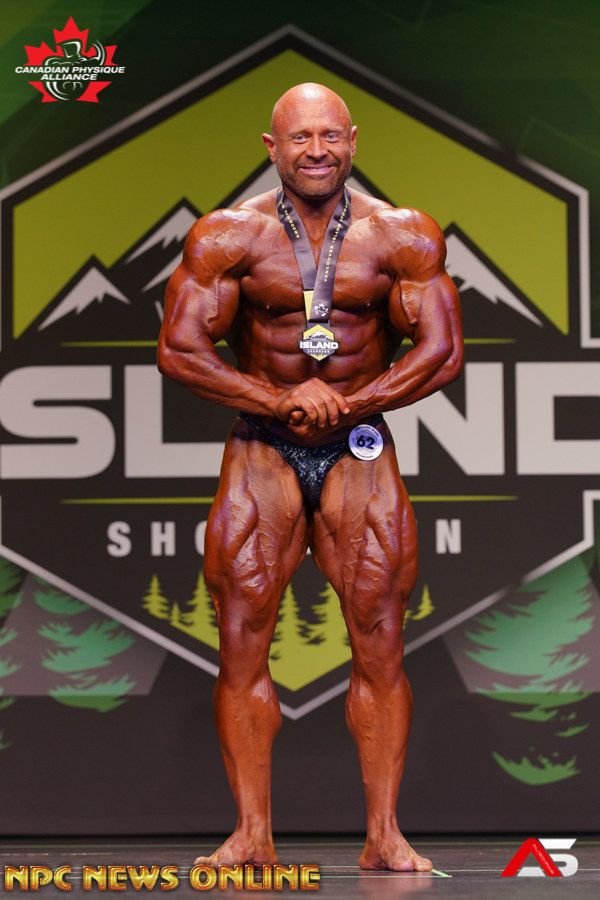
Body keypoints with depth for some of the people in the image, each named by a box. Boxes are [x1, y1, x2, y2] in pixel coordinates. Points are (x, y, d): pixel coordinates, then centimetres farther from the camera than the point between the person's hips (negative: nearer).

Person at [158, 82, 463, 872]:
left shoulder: (400, 236, -1)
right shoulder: (231, 236, -2)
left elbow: (442, 352, -5)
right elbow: (179, 349, -7)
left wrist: (345, 403, -16)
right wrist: (281, 401, -18)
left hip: (360, 453, 0)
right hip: (261, 452, 0)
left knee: (380, 645, -3)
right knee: (242, 644, -4)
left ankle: (384, 835, 3)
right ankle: (253, 834, 3)